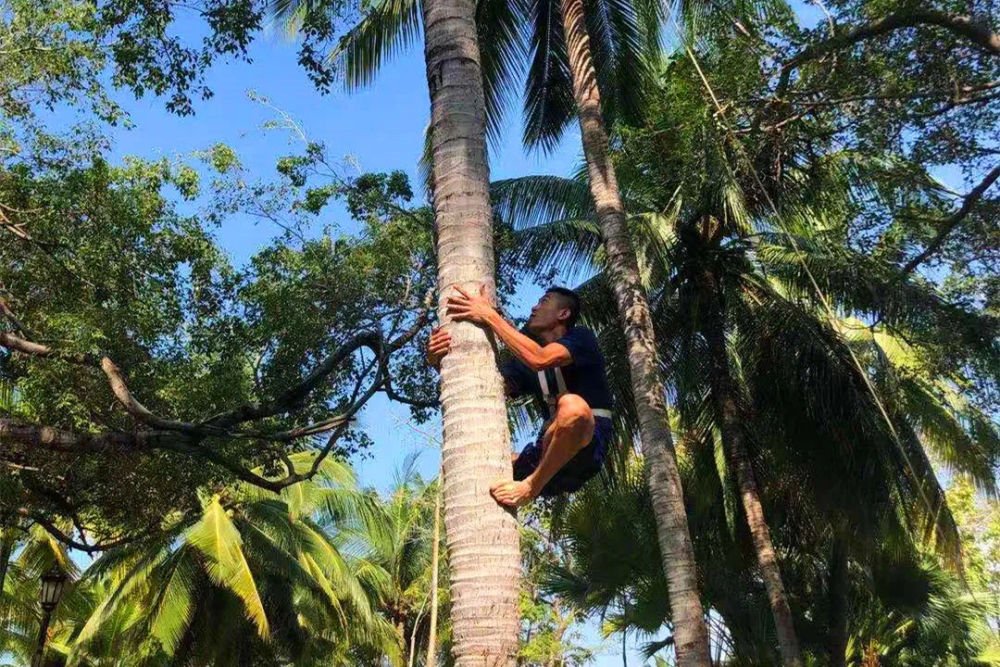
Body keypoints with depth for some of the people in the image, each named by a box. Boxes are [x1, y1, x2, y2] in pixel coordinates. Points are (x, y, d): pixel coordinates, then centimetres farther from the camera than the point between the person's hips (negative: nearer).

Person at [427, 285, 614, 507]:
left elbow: (540, 359, -21)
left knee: (573, 406, -38)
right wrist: (440, 363, -12)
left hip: (587, 445, -6)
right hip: (549, 452, 6)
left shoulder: (581, 338, 2)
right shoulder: (525, 359, 19)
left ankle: (530, 487, -20)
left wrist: (490, 315, -15)